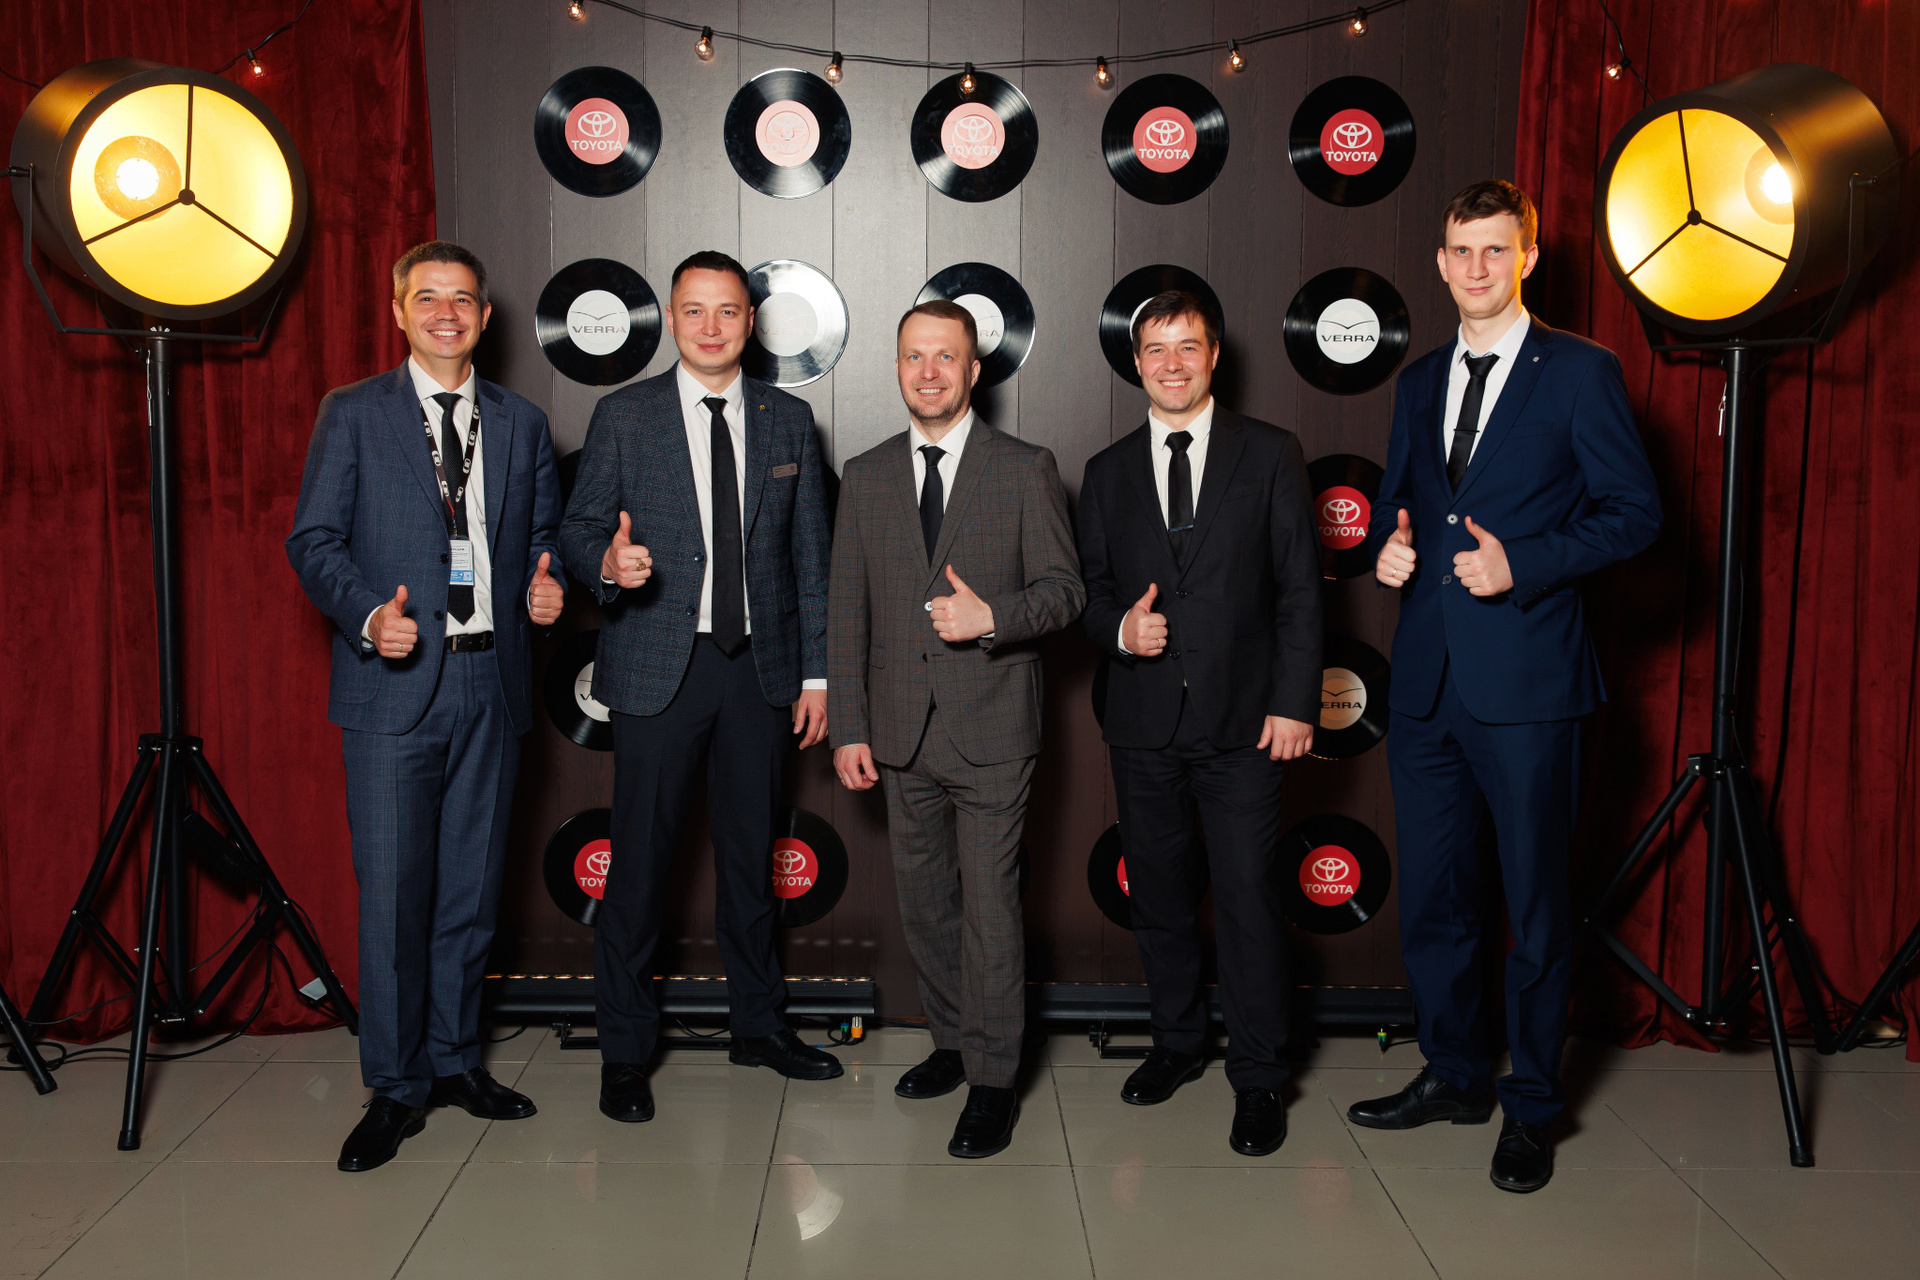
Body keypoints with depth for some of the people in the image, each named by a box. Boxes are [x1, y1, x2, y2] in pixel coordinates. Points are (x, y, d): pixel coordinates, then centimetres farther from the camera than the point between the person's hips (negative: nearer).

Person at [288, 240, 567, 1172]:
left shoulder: (522, 424, 13)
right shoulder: (352, 414, 5)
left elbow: (543, 536, 17)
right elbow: (313, 539, -1)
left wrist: (546, 588, -5)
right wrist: (368, 615, -17)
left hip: (491, 683, 3)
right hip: (395, 682, -3)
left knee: (471, 885, 10)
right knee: (392, 888, -3)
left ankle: (455, 1059, 25)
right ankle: (395, 1088, 9)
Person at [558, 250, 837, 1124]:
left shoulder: (789, 420, 8)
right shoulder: (622, 416, 2)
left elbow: (810, 555, 9)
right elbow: (577, 528, 2)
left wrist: (815, 673, 6)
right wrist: (608, 562, -22)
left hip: (760, 665, 3)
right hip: (657, 667, -2)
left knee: (751, 852, 13)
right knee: (640, 857, 0)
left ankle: (759, 1025, 29)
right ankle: (624, 1051, 14)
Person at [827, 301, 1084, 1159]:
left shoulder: (1026, 471, -1)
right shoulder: (866, 476, 8)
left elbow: (1064, 588, -1)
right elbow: (847, 611, 7)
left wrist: (993, 616, -21)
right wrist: (849, 726, 2)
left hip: (991, 731, -4)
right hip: (902, 732, 4)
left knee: (990, 903, -2)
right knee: (923, 900, 14)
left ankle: (993, 1081, 10)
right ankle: (952, 1043, 31)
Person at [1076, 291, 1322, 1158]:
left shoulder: (1270, 455, 3)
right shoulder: (1108, 472, 11)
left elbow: (1300, 589, 0)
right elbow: (1092, 590, 13)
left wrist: (1295, 703, -7)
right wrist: (1120, 627, -10)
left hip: (1242, 722, -3)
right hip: (1143, 726, 3)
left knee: (1248, 901, -2)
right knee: (1158, 897, 13)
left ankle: (1258, 1079, 13)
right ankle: (1178, 1042, 32)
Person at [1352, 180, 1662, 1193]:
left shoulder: (1580, 373, -2)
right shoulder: (1420, 382, 15)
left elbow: (1635, 511, -5)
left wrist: (1525, 564, -17)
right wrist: (1388, 547, 1)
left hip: (1525, 680, -5)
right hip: (1426, 680, 5)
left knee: (1535, 902, 4)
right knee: (1430, 896, 13)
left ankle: (1532, 1107, 20)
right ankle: (1453, 1076, 30)